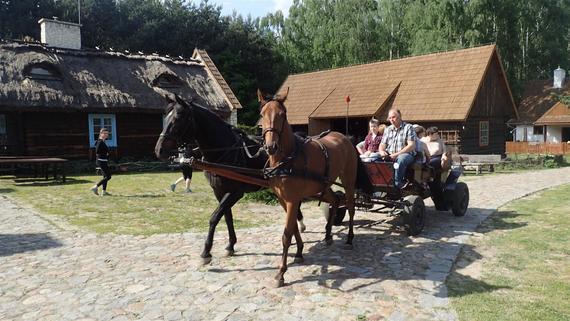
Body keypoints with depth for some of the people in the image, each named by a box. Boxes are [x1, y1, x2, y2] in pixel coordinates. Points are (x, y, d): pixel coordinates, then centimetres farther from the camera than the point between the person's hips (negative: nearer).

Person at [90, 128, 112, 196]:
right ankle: (95, 187, -4)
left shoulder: (103, 142, 15)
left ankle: (104, 192, 14)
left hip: (104, 161, 10)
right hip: (102, 161, -10)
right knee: (108, 176, -9)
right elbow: (97, 151, -24)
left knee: (105, 176, 11)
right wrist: (105, 154, -13)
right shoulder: (100, 142, -15)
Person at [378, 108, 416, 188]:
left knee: (400, 159, -40)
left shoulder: (408, 127, 3)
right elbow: (382, 144, 18)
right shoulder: (388, 129, 21)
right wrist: (381, 151, -8)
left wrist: (397, 154, -18)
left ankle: (396, 184, -33)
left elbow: (411, 145, -7)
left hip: (406, 154, -4)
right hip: (389, 156, 4)